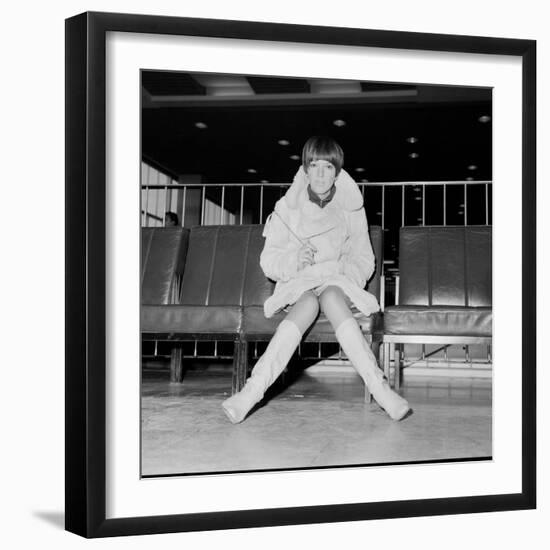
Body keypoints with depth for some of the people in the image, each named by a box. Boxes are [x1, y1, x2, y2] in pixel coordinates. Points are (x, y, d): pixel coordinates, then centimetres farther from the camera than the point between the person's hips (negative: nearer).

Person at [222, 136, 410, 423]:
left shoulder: (352, 210, 9)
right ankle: (252, 390, -45)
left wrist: (342, 268, -12)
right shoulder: (287, 209, 7)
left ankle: (379, 388, -44)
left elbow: (364, 261, 9)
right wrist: (294, 260, -17)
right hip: (298, 284, 0)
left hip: (339, 283, 1)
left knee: (331, 298, -36)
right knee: (309, 303, -36)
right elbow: (268, 261, 4)